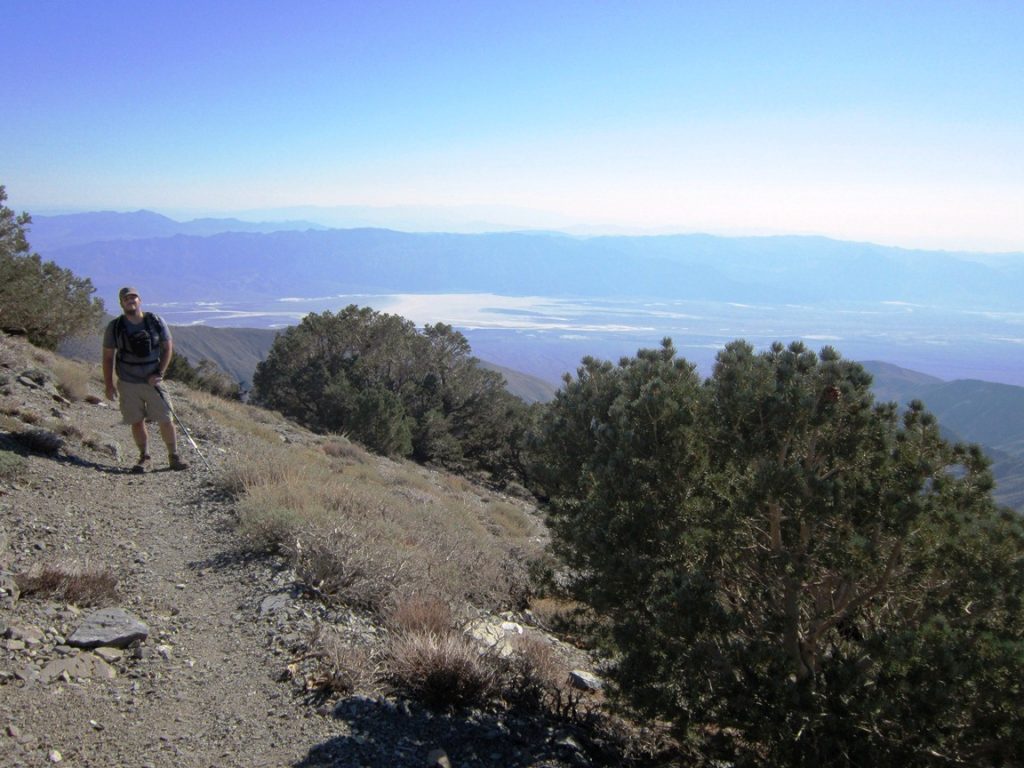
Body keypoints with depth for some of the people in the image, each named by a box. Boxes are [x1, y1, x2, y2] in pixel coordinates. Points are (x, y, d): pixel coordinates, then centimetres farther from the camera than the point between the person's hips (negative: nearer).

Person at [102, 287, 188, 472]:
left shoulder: (156, 322, -2)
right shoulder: (114, 327, -2)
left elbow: (168, 347, 3)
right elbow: (108, 357, 3)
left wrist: (159, 373, -7)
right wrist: (109, 386, -1)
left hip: (153, 381, 0)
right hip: (128, 384, 0)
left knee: (166, 420, -2)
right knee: (137, 422, 5)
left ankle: (174, 457, 12)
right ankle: (145, 458, 18)